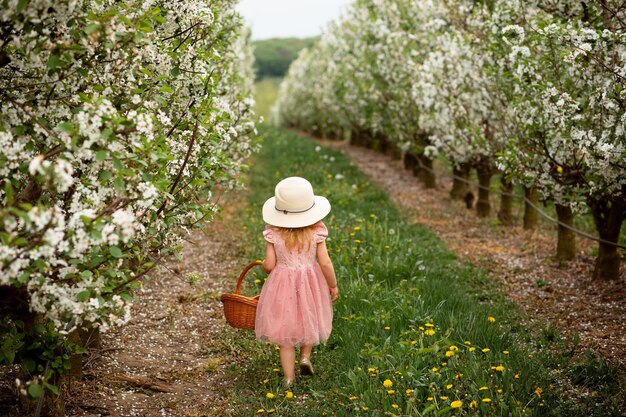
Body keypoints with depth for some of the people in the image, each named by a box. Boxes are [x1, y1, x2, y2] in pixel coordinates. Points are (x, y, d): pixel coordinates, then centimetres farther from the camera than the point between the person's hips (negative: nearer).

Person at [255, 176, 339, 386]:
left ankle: (289, 378, 13)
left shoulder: (274, 233, -13)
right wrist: (333, 285, 2)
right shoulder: (316, 232, -13)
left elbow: (269, 264, -12)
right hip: (310, 283, 1)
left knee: (284, 334, 11)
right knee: (307, 321, 29)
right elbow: (325, 263, -12)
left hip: (282, 284, 0)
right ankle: (305, 357, 15)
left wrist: (264, 266, 12)